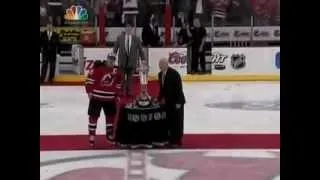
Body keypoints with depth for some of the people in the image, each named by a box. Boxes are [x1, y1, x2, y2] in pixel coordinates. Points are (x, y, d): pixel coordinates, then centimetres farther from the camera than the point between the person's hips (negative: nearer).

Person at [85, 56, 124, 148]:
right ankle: (91, 135, 8)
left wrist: (117, 95, 16)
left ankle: (110, 133, 30)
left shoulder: (117, 71, 4)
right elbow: (90, 78, -13)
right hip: (96, 97, -5)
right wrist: (89, 91, -13)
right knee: (93, 116, -1)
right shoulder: (98, 68, -15)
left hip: (110, 98, 5)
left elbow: (118, 83, 17)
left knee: (111, 115, 12)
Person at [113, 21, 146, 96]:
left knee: (130, 77, 6)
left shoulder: (136, 39, 0)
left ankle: (129, 91, 15)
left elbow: (140, 50, 3)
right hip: (122, 61, 0)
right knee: (122, 77, 5)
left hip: (132, 61, 0)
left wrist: (143, 59, 2)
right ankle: (123, 92, 14)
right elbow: (115, 48, 7)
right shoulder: (120, 38, 1)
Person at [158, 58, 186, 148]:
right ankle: (171, 139, 21)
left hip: (176, 102, -7)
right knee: (170, 121, 11)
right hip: (168, 102, 7)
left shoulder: (174, 74, -18)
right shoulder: (160, 74, 5)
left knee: (177, 122, 1)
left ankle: (177, 141, 8)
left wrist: (178, 102, -21)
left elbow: (178, 88, -19)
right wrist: (160, 98, 7)